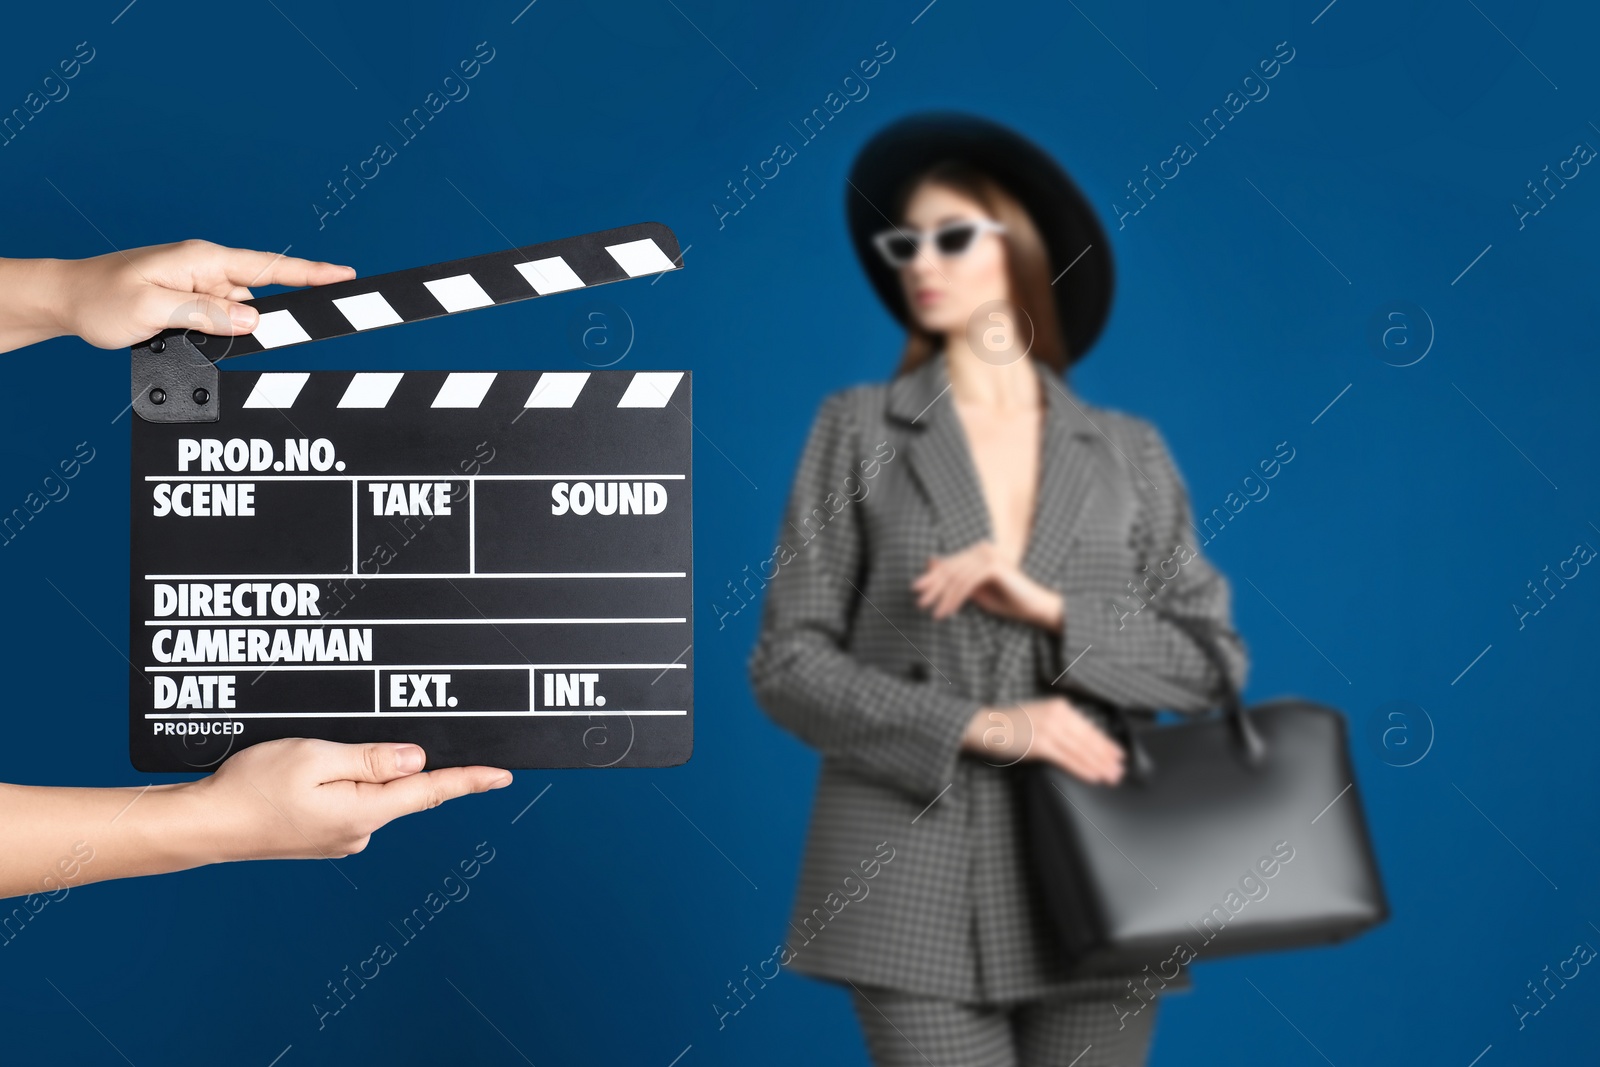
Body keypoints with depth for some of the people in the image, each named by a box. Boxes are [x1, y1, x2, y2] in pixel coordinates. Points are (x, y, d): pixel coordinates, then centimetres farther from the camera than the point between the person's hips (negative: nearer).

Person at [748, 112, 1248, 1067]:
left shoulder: (1127, 452, 9)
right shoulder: (858, 430, 4)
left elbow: (1212, 661, 3)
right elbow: (789, 664, -2)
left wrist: (1051, 611, -12)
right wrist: (981, 726, -14)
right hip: (916, 882, -2)